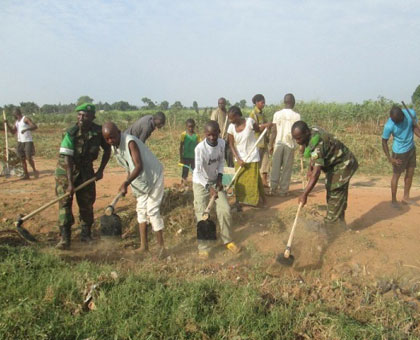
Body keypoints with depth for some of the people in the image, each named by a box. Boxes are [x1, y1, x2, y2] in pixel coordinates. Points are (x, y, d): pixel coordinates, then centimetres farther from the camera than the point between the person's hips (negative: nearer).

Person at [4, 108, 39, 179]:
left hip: (28, 141, -8)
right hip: (20, 141, 8)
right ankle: (26, 174, 12)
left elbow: (35, 126, -20)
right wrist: (7, 124, 8)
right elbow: (13, 132, 20)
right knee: (22, 159, 5)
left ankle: (34, 170, 10)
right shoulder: (16, 122, 16)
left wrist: (26, 129, -34)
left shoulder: (26, 119, -8)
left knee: (29, 158, -12)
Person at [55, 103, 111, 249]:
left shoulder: (99, 131, -12)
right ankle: (65, 238, -6)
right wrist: (70, 183, -28)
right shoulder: (71, 133, -23)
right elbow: (67, 158, -25)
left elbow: (107, 149, 3)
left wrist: (100, 170, -2)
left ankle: (86, 234, 20)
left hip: (86, 169, 3)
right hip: (66, 169, -3)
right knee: (64, 201, -8)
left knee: (87, 202, 6)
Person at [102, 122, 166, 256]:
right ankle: (144, 245, 19)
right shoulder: (115, 146, -1)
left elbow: (139, 166, -37)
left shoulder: (130, 142, -27)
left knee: (152, 211, -9)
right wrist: (127, 182, 2)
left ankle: (161, 246, 1)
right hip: (140, 180, 9)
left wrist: (126, 183, -44)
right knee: (141, 210, 11)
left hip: (153, 177, -9)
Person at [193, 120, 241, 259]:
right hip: (201, 183, -5)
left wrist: (219, 177, -7)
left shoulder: (221, 143, -11)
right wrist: (208, 187, -39)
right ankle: (203, 247, 6)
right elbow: (198, 173, -29)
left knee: (225, 210, 2)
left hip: (215, 180, 5)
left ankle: (227, 240, 20)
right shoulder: (200, 148, -29)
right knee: (202, 215, -6)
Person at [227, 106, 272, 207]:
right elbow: (232, 145, -4)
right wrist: (238, 159, -13)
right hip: (240, 159, 3)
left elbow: (258, 129, 5)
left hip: (252, 157, -2)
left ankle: (257, 199, 21)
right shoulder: (231, 127, -10)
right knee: (239, 182, 9)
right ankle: (239, 201, 21)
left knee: (254, 180, 4)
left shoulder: (249, 122, -16)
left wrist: (265, 125, -16)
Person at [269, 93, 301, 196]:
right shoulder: (296, 116, -4)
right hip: (290, 144, -1)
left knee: (275, 167, 6)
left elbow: (273, 131, -2)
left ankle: (273, 189, 3)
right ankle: (283, 190, 6)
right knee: (287, 168, 5)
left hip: (278, 143, 1)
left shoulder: (277, 114, -1)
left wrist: (271, 145, 5)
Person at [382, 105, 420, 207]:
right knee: (396, 175, 7)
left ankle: (405, 197, 30)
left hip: (411, 149, 5)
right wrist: (390, 158, -20)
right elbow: (384, 142, -15)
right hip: (399, 152, -5)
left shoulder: (411, 113, -15)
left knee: (410, 174, 15)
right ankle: (393, 200, 23)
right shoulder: (389, 126, -27)